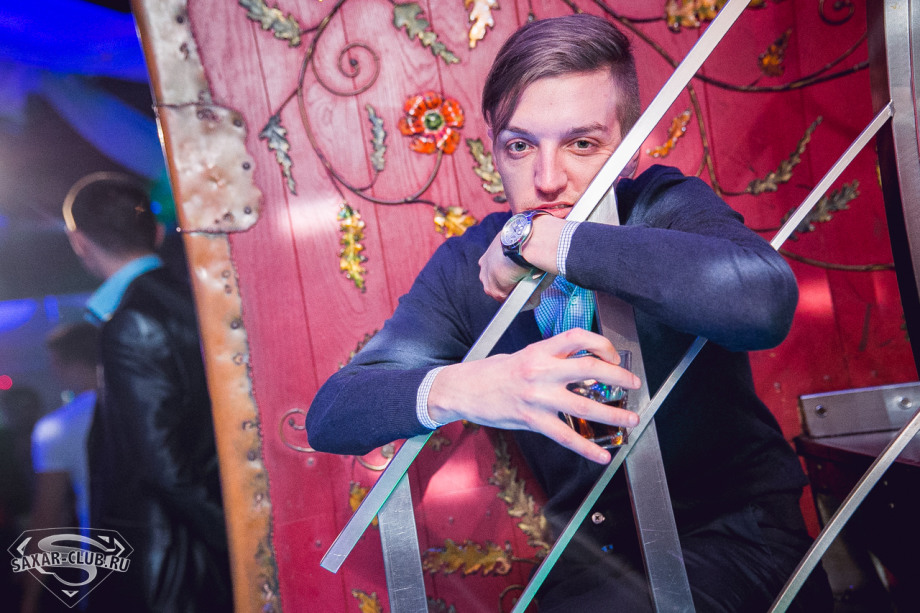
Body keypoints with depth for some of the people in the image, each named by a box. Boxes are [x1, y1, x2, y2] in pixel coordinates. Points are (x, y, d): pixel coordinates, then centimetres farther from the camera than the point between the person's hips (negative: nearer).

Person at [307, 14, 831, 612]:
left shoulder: (667, 208, -13)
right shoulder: (468, 266, -6)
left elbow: (763, 301, -36)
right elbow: (329, 415, -13)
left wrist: (537, 238, -30)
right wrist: (459, 388, -33)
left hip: (731, 534, -2)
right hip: (590, 558, 3)